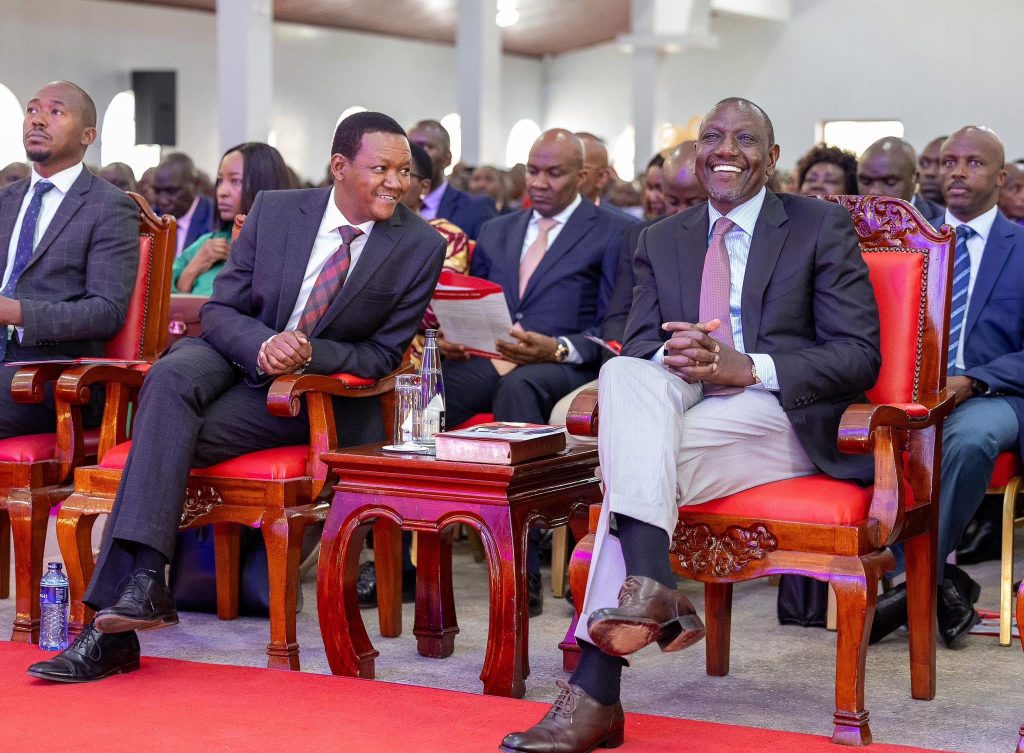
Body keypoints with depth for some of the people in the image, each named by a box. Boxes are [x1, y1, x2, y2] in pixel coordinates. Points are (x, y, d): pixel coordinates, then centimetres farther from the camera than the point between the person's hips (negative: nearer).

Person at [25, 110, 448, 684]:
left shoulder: (421, 247, -8)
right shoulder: (275, 211, -2)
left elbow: (383, 356, -4)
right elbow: (221, 310, 0)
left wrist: (308, 352, -21)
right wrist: (265, 344, -22)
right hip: (235, 354, 3)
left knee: (172, 438, -26)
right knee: (169, 378, -33)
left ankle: (110, 627, -24)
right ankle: (144, 581, -38)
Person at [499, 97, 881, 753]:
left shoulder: (823, 228, 5)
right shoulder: (662, 240, 19)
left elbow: (860, 355, -3)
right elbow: (638, 345, 13)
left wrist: (747, 368, -17)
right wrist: (673, 357, -13)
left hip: (783, 415, -4)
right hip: (683, 409, 4)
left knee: (641, 463, -29)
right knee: (626, 373, -30)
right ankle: (650, 586, -43)